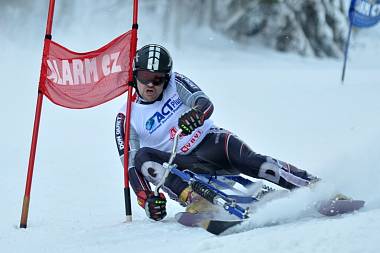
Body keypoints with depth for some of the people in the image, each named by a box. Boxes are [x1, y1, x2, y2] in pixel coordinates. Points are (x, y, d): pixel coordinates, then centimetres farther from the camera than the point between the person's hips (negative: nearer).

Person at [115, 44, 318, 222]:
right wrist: (146, 199, -23)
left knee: (232, 149, -31)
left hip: (209, 143, 0)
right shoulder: (126, 118, 1)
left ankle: (310, 184, -34)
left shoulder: (175, 83, 1)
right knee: (142, 156, -26)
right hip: (182, 167, 0)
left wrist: (197, 113, -42)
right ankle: (193, 199, -51)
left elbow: (205, 103, -16)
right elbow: (131, 164, -6)